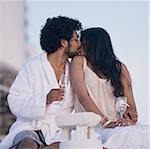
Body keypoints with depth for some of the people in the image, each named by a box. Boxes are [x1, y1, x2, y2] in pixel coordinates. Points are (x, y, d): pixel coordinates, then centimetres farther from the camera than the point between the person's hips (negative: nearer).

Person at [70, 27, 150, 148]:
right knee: (123, 136, -34)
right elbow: (82, 96, -4)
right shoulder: (79, 61, 10)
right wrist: (107, 122, -14)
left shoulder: (120, 68, 17)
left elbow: (131, 104, 12)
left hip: (116, 124, 4)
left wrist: (130, 110, -13)